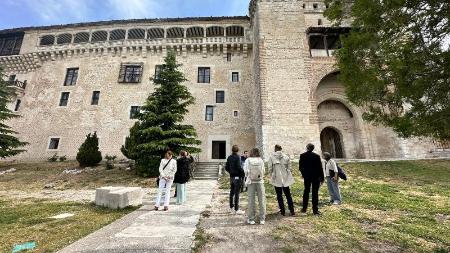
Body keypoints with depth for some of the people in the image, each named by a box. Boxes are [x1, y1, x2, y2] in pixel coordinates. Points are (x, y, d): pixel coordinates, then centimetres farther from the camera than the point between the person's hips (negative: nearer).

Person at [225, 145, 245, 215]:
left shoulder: (229, 157, 6)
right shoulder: (237, 157, -14)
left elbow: (226, 168, 8)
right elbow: (239, 167, -20)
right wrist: (243, 173, -5)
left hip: (231, 177, 7)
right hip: (237, 177, -7)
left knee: (232, 192, 16)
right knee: (236, 193, 1)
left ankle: (231, 208, 27)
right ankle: (236, 210, 8)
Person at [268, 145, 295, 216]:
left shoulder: (271, 157, -7)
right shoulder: (286, 157, 0)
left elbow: (270, 169, -6)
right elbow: (290, 168, 3)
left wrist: (272, 176, 7)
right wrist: (288, 175, 15)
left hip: (277, 179, -2)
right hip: (286, 178, 3)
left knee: (279, 195, 10)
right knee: (288, 195, 14)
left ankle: (282, 211, 16)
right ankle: (292, 211, 18)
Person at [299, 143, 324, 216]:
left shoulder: (302, 156, -6)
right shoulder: (316, 156, -12)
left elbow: (300, 167, 1)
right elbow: (320, 168, -8)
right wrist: (322, 178, 1)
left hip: (306, 176, 2)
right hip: (316, 177, -2)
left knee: (306, 191, 14)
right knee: (315, 193, 6)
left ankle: (304, 209, 20)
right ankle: (315, 210, 13)